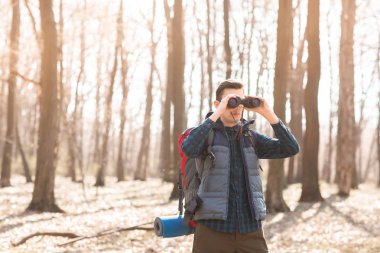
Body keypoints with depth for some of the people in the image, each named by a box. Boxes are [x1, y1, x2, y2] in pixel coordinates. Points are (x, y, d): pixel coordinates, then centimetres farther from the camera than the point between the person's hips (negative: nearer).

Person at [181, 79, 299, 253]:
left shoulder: (252, 138, 13)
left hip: (251, 229, 3)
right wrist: (217, 113, -20)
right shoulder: (207, 134, 3)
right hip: (213, 228, -3)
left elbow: (291, 149, 2)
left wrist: (268, 114, -7)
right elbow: (188, 148, -19)